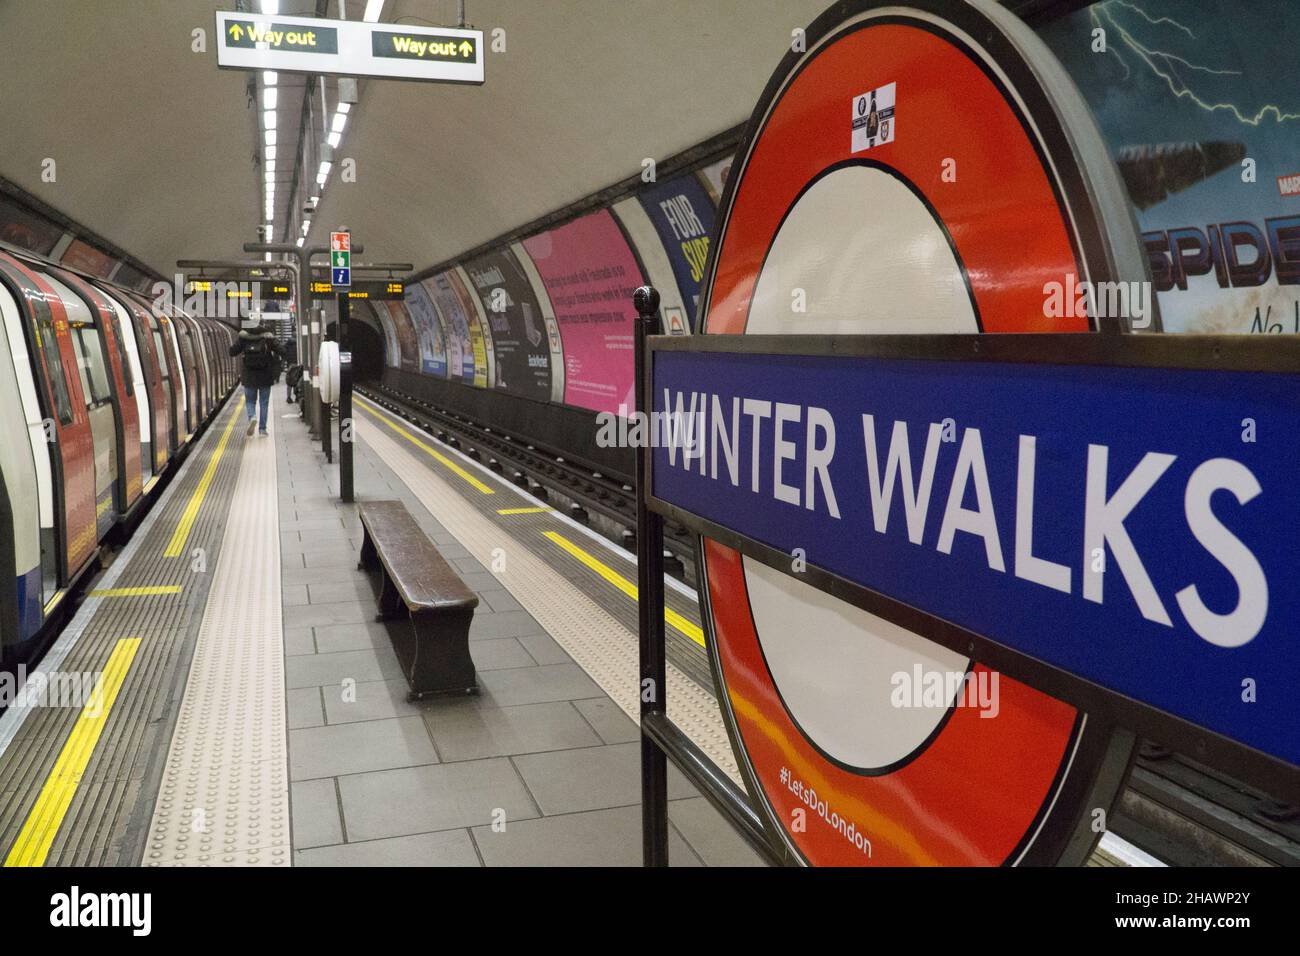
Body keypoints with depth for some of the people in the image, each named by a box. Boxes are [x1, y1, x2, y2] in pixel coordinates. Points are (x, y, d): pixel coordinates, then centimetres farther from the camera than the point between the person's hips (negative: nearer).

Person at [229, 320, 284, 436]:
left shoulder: (245, 338, -3)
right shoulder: (268, 338, -6)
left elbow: (232, 352, -3)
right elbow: (282, 351, -14)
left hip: (249, 377, 1)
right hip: (265, 377, -1)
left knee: (250, 401, 13)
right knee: (264, 402, 10)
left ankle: (252, 417, -16)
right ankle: (262, 428, 9)